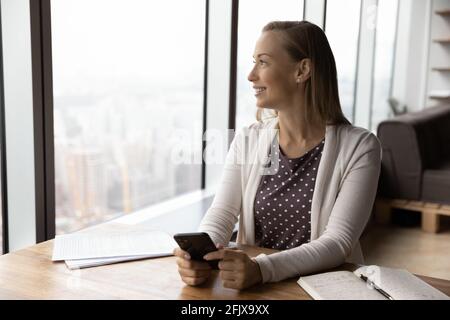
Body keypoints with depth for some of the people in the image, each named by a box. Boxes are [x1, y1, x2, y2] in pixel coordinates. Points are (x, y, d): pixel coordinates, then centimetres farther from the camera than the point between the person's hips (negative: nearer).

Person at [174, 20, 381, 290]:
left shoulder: (358, 147, -8)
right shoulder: (247, 141, 4)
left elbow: (338, 242, -16)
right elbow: (221, 215, -5)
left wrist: (262, 269, -31)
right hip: (251, 286, 3)